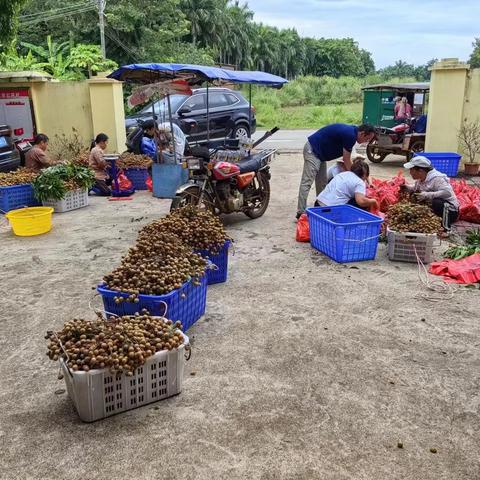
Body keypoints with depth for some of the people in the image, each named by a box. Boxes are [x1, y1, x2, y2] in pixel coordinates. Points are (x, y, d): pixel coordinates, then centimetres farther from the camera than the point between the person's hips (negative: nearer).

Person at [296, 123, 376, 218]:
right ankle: (301, 212, -17)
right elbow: (346, 160, -11)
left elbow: (347, 159, 17)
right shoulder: (350, 135, -19)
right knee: (307, 182, -14)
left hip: (320, 153, 11)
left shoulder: (351, 131, 11)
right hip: (313, 150, -11)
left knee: (322, 182, 12)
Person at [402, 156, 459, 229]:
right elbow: (416, 188, 22)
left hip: (449, 211, -8)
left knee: (436, 202, -38)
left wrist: (427, 195, -40)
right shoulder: (421, 179, 2)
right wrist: (408, 188, 0)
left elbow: (447, 192, -36)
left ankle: (445, 226, -22)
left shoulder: (436, 179, -23)